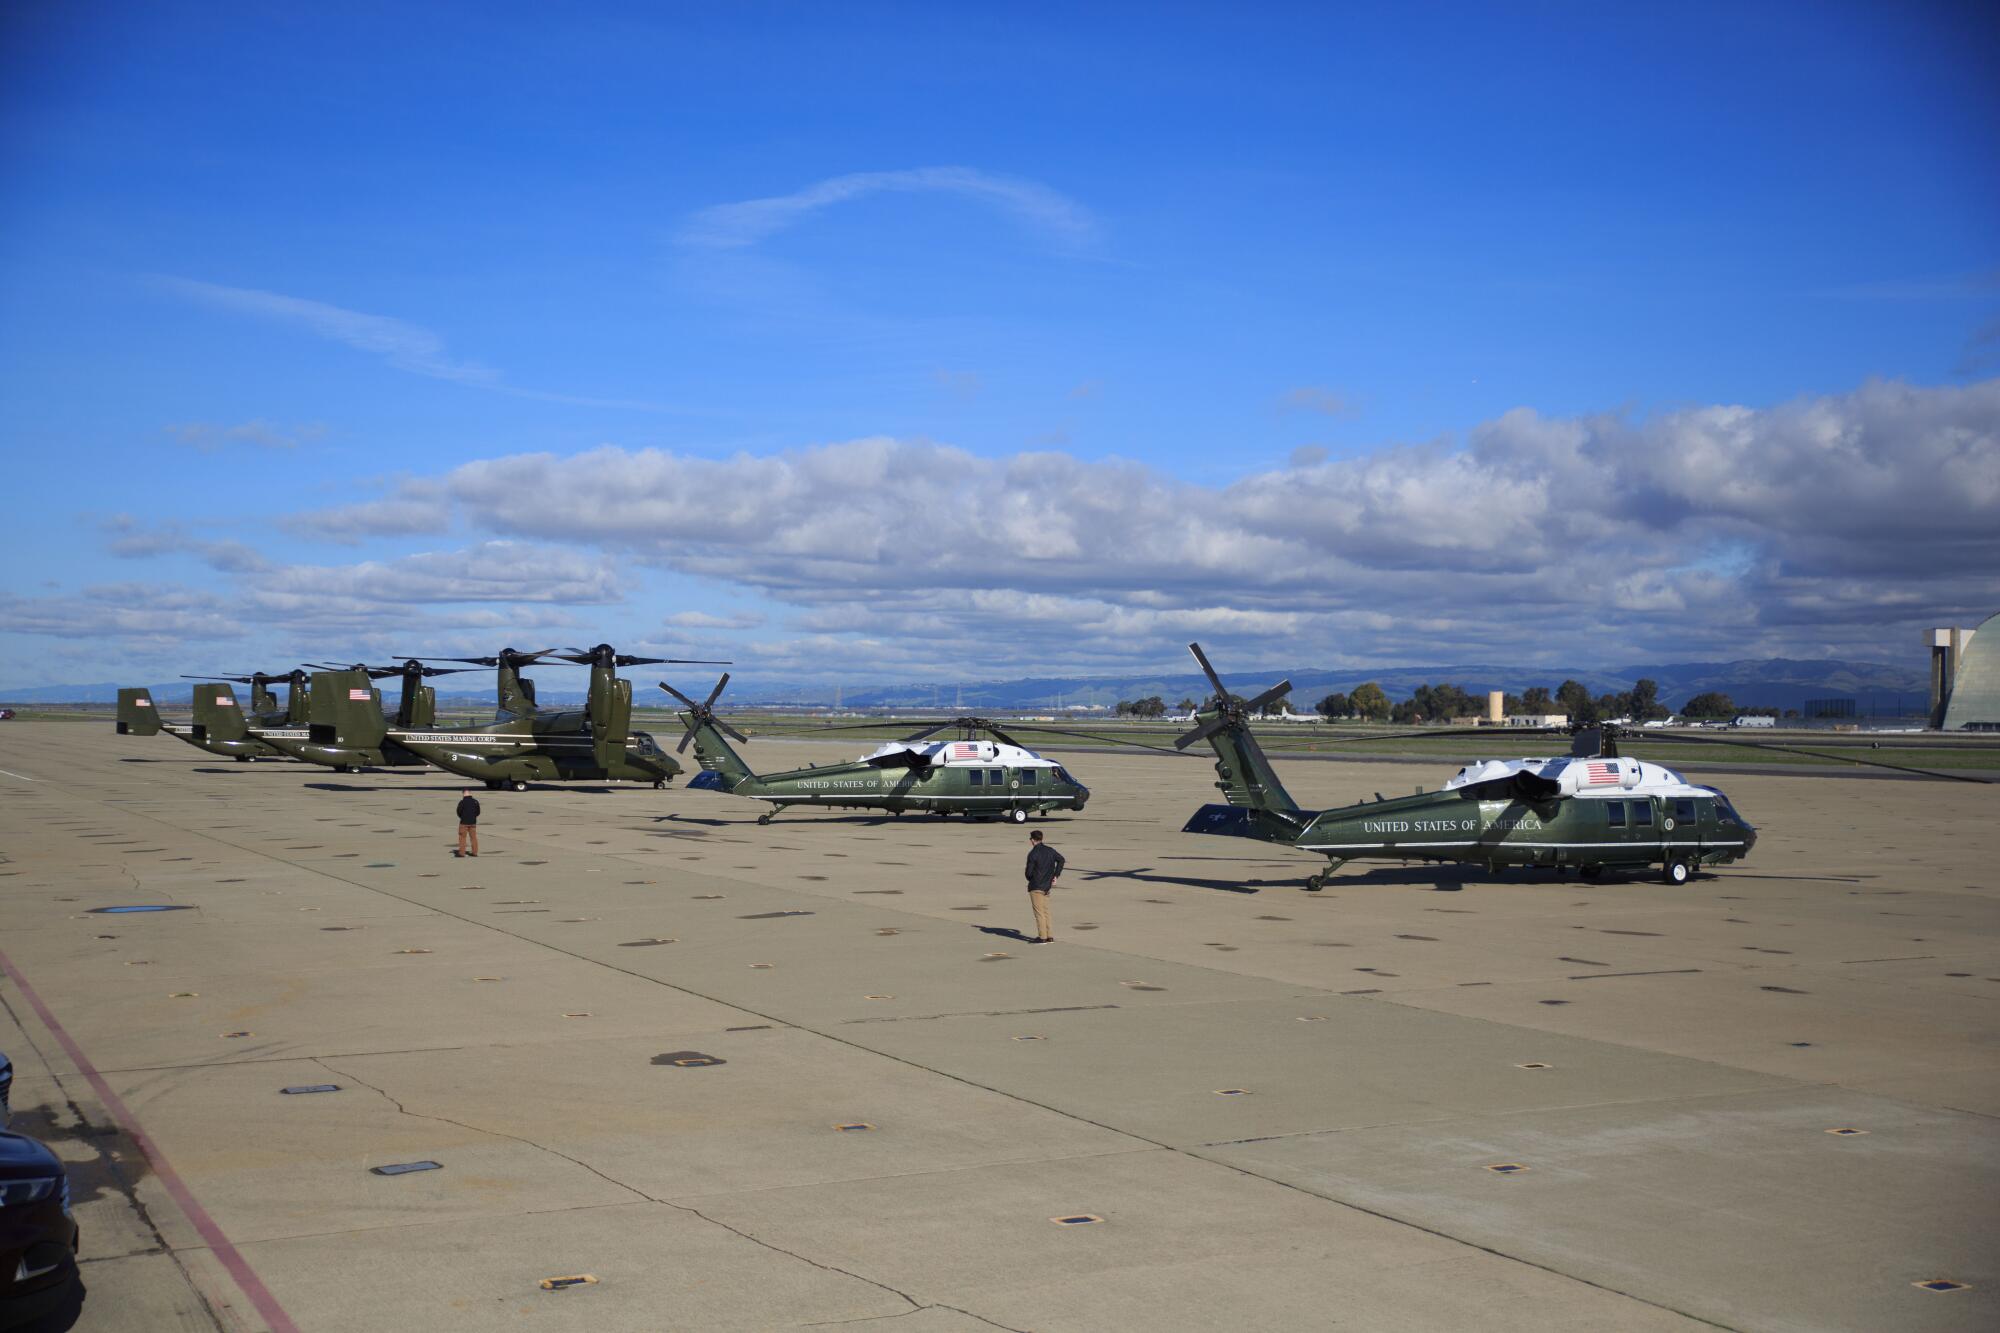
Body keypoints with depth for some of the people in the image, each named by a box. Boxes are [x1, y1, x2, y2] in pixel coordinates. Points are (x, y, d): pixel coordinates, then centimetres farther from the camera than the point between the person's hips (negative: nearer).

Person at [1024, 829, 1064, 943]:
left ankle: (1042, 937, 1)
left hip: (1036, 887, -7)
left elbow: (1029, 872, -14)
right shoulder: (1050, 850, 5)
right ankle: (1050, 936, 14)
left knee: (1039, 912, -1)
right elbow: (1061, 859, 13)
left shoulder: (1033, 854, -15)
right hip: (1047, 886, 7)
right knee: (1045, 911, 14)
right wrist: (1055, 876, 12)